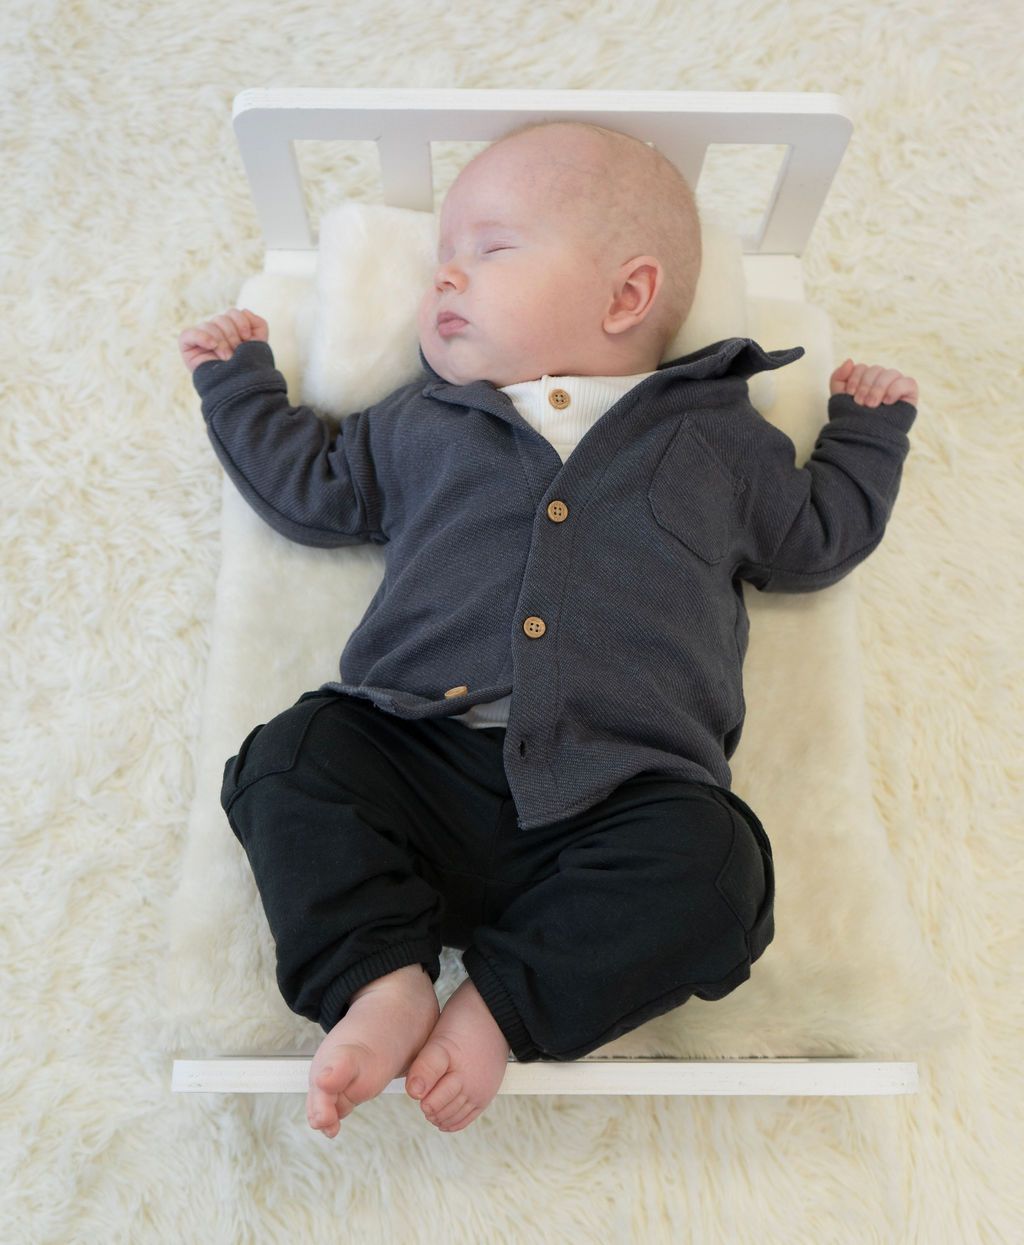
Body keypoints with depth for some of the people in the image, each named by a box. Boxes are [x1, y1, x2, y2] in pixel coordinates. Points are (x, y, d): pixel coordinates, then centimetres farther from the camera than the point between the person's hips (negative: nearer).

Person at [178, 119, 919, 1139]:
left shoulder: (718, 436, 15)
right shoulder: (421, 424, 20)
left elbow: (814, 540, 26)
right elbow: (310, 488, 29)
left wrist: (867, 426, 30)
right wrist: (238, 379, 36)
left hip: (615, 800, -1)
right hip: (417, 758, 2)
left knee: (712, 866, -26)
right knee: (289, 758, -18)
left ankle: (502, 1004, -16)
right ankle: (385, 979, -18)